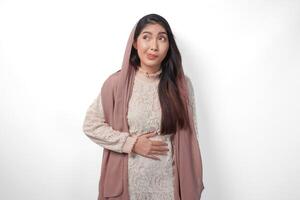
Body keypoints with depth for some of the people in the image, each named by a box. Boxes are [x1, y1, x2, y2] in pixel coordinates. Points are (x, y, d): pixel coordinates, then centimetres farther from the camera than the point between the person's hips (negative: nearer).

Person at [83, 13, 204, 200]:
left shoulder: (182, 84, -6)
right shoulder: (117, 82, -9)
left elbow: (189, 138, -1)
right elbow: (91, 125, -4)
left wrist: (193, 184, 2)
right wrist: (132, 144, -13)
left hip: (169, 181, 1)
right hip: (129, 180, 0)